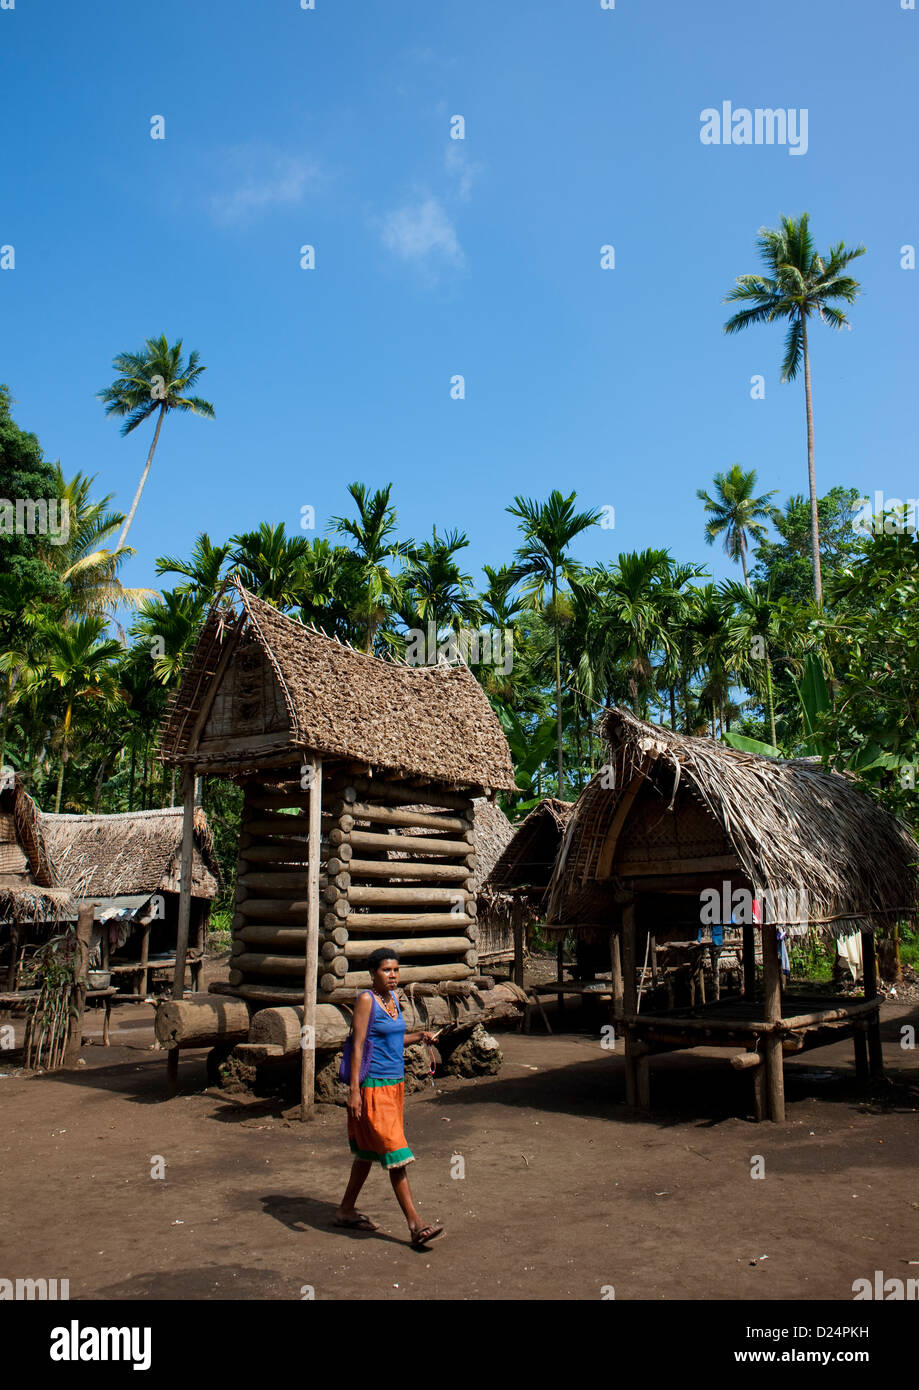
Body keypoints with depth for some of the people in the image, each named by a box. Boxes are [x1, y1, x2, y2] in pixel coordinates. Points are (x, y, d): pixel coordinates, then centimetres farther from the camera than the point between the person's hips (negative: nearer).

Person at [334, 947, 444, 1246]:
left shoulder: (393, 998, 10)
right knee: (395, 1153, -8)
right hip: (373, 1085, -8)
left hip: (394, 1083, 8)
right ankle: (415, 1224, -4)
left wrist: (419, 1037, 4)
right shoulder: (366, 1000, -13)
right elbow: (357, 1044, -15)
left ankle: (346, 1211, 29)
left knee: (368, 1151, 16)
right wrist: (354, 1089, -19)